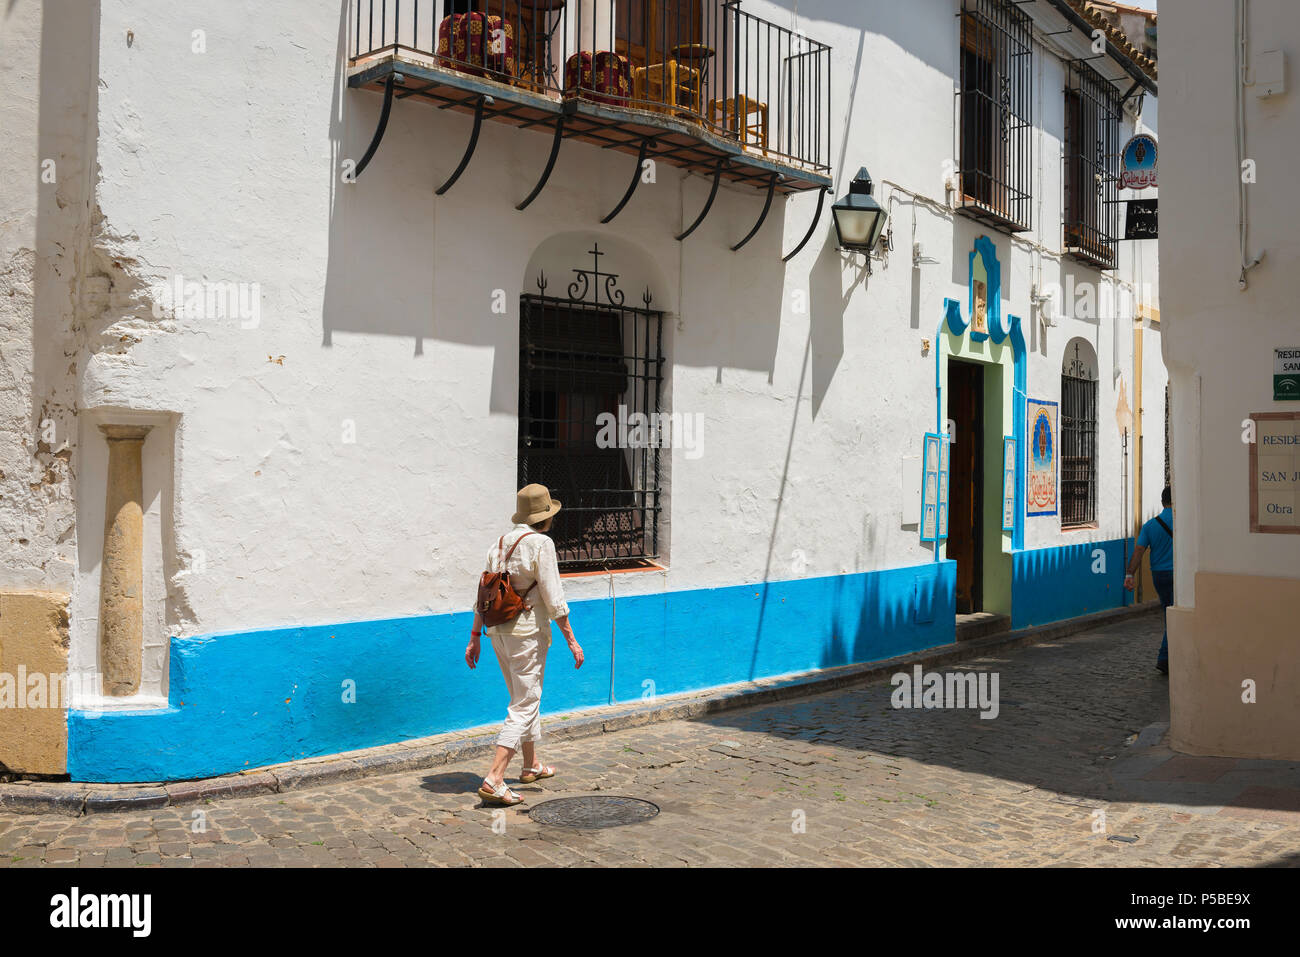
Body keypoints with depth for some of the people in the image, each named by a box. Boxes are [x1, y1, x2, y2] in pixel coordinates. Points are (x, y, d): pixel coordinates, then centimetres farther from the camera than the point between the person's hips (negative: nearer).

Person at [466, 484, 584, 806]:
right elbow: (553, 598, -15)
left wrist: (475, 638, 15)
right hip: (528, 630, -8)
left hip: (498, 630, 8)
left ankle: (532, 765, 37)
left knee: (525, 698, 23)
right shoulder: (541, 543, -12)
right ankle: (494, 780, -13)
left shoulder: (500, 543, 9)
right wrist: (571, 639, -9)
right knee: (524, 706, -4)